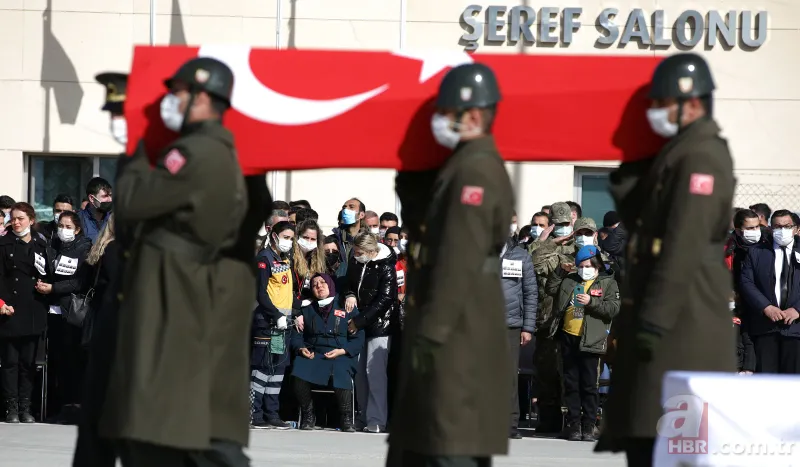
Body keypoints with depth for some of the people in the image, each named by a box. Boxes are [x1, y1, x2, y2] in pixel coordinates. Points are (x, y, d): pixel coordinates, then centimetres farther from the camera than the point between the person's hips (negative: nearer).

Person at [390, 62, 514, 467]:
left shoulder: (475, 171, -15)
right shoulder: (463, 167, 18)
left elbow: (459, 263, -22)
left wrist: (432, 332, -22)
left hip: (458, 340, -11)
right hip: (450, 335, 11)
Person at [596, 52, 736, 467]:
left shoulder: (701, 157, -14)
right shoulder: (678, 152, 18)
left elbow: (683, 249, -20)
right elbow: (638, 219, 21)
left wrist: (654, 322, -22)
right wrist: (627, 171, 10)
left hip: (682, 324, -10)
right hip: (663, 319, 10)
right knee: (638, 433, 11)